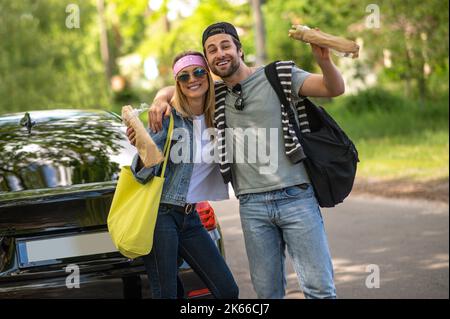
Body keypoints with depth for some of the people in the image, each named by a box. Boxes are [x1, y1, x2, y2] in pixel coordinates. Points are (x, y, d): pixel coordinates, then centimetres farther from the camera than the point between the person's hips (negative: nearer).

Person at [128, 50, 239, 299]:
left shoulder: (218, 118, 5)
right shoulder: (167, 117, -9)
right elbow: (146, 173, -12)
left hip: (190, 217, 6)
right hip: (160, 214, -5)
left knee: (228, 291, 4)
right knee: (166, 294, -5)